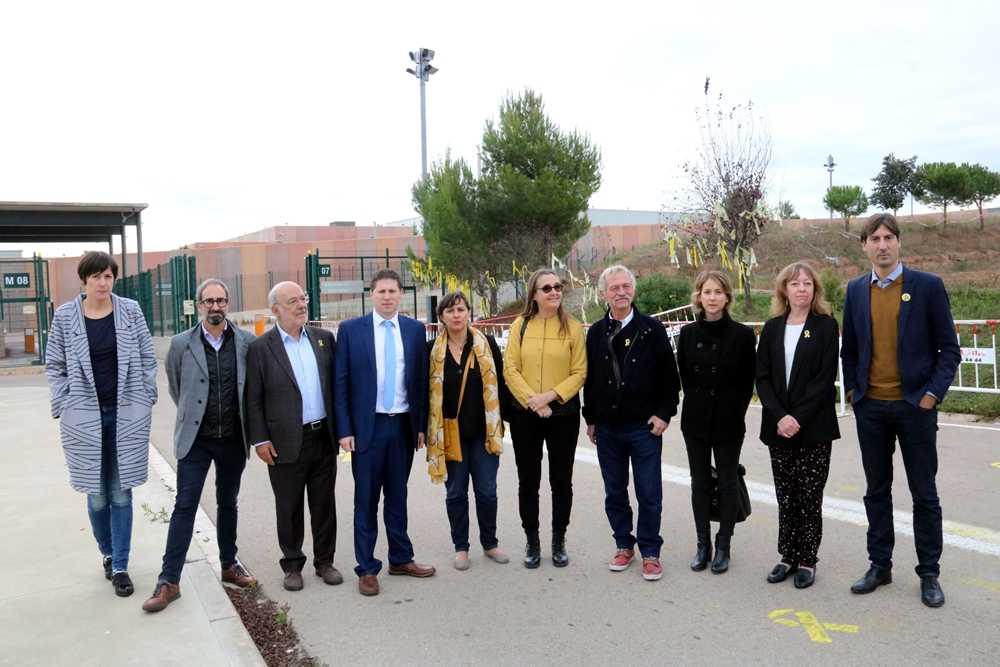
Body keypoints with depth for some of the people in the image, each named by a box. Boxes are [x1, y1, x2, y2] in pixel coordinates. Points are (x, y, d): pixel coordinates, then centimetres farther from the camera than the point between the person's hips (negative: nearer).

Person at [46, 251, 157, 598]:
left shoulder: (130, 311, 0)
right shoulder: (65, 316, -1)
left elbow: (147, 359, 6)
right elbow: (55, 366, 5)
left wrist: (146, 400, 2)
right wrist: (64, 408, -2)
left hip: (127, 415, 0)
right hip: (85, 418, 0)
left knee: (121, 493, 5)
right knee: (97, 496, 7)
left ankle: (120, 567, 15)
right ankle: (108, 553, 31)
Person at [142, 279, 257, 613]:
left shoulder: (247, 342, -3)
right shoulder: (181, 344, -4)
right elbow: (175, 388, 10)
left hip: (233, 440, 1)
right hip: (195, 439, -1)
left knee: (228, 504, 15)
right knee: (184, 507, -2)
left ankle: (229, 565, 30)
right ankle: (169, 581, 4)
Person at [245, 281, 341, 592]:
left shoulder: (324, 338, 6)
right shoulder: (260, 348, -5)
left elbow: (336, 383, 10)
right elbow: (253, 400, -4)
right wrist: (260, 439, -8)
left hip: (323, 438, 3)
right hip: (286, 443, -3)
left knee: (324, 504, 12)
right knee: (289, 508, 9)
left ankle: (324, 561, 26)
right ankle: (292, 565, 23)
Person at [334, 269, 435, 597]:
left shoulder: (415, 329, 5)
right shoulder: (350, 329, -2)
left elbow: (421, 380, 7)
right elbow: (341, 383, -3)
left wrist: (421, 425, 4)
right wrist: (344, 429, -7)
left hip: (404, 425, 2)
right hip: (367, 426, -2)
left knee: (397, 496, 15)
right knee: (366, 501, 5)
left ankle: (401, 559, 28)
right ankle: (367, 569, 15)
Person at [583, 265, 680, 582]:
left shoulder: (652, 329, -3)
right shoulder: (596, 333, 7)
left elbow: (669, 376, -1)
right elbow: (589, 378, 12)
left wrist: (664, 414, -7)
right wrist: (590, 418, 10)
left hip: (644, 426, -3)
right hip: (607, 428, 3)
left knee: (649, 494, 2)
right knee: (614, 493, 12)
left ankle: (650, 552, 15)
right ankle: (624, 546, 26)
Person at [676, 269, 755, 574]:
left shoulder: (742, 334, -5)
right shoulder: (689, 333, 3)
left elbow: (748, 381, -1)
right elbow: (684, 376, 9)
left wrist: (735, 411, -3)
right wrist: (698, 402, 5)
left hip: (729, 421, -2)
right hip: (696, 420, 3)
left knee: (727, 482, 6)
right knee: (700, 482, 9)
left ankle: (723, 547, 18)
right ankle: (703, 545, 20)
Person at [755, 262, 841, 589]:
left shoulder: (826, 326, 0)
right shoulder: (772, 328, 8)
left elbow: (826, 378, -8)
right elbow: (762, 378, 3)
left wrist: (798, 418, -15)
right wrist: (780, 416, -10)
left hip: (814, 428, -3)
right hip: (778, 426, 3)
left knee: (809, 496, 2)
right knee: (786, 496, 9)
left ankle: (807, 560, 13)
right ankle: (788, 556, 19)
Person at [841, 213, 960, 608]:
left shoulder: (928, 286, -4)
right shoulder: (856, 290, 6)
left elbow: (949, 348, -3)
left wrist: (932, 394, -11)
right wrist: (853, 391, 5)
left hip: (915, 405, -3)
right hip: (870, 408, 3)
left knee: (924, 493, 6)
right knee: (877, 490, 11)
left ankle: (929, 573, 18)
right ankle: (879, 566, 22)